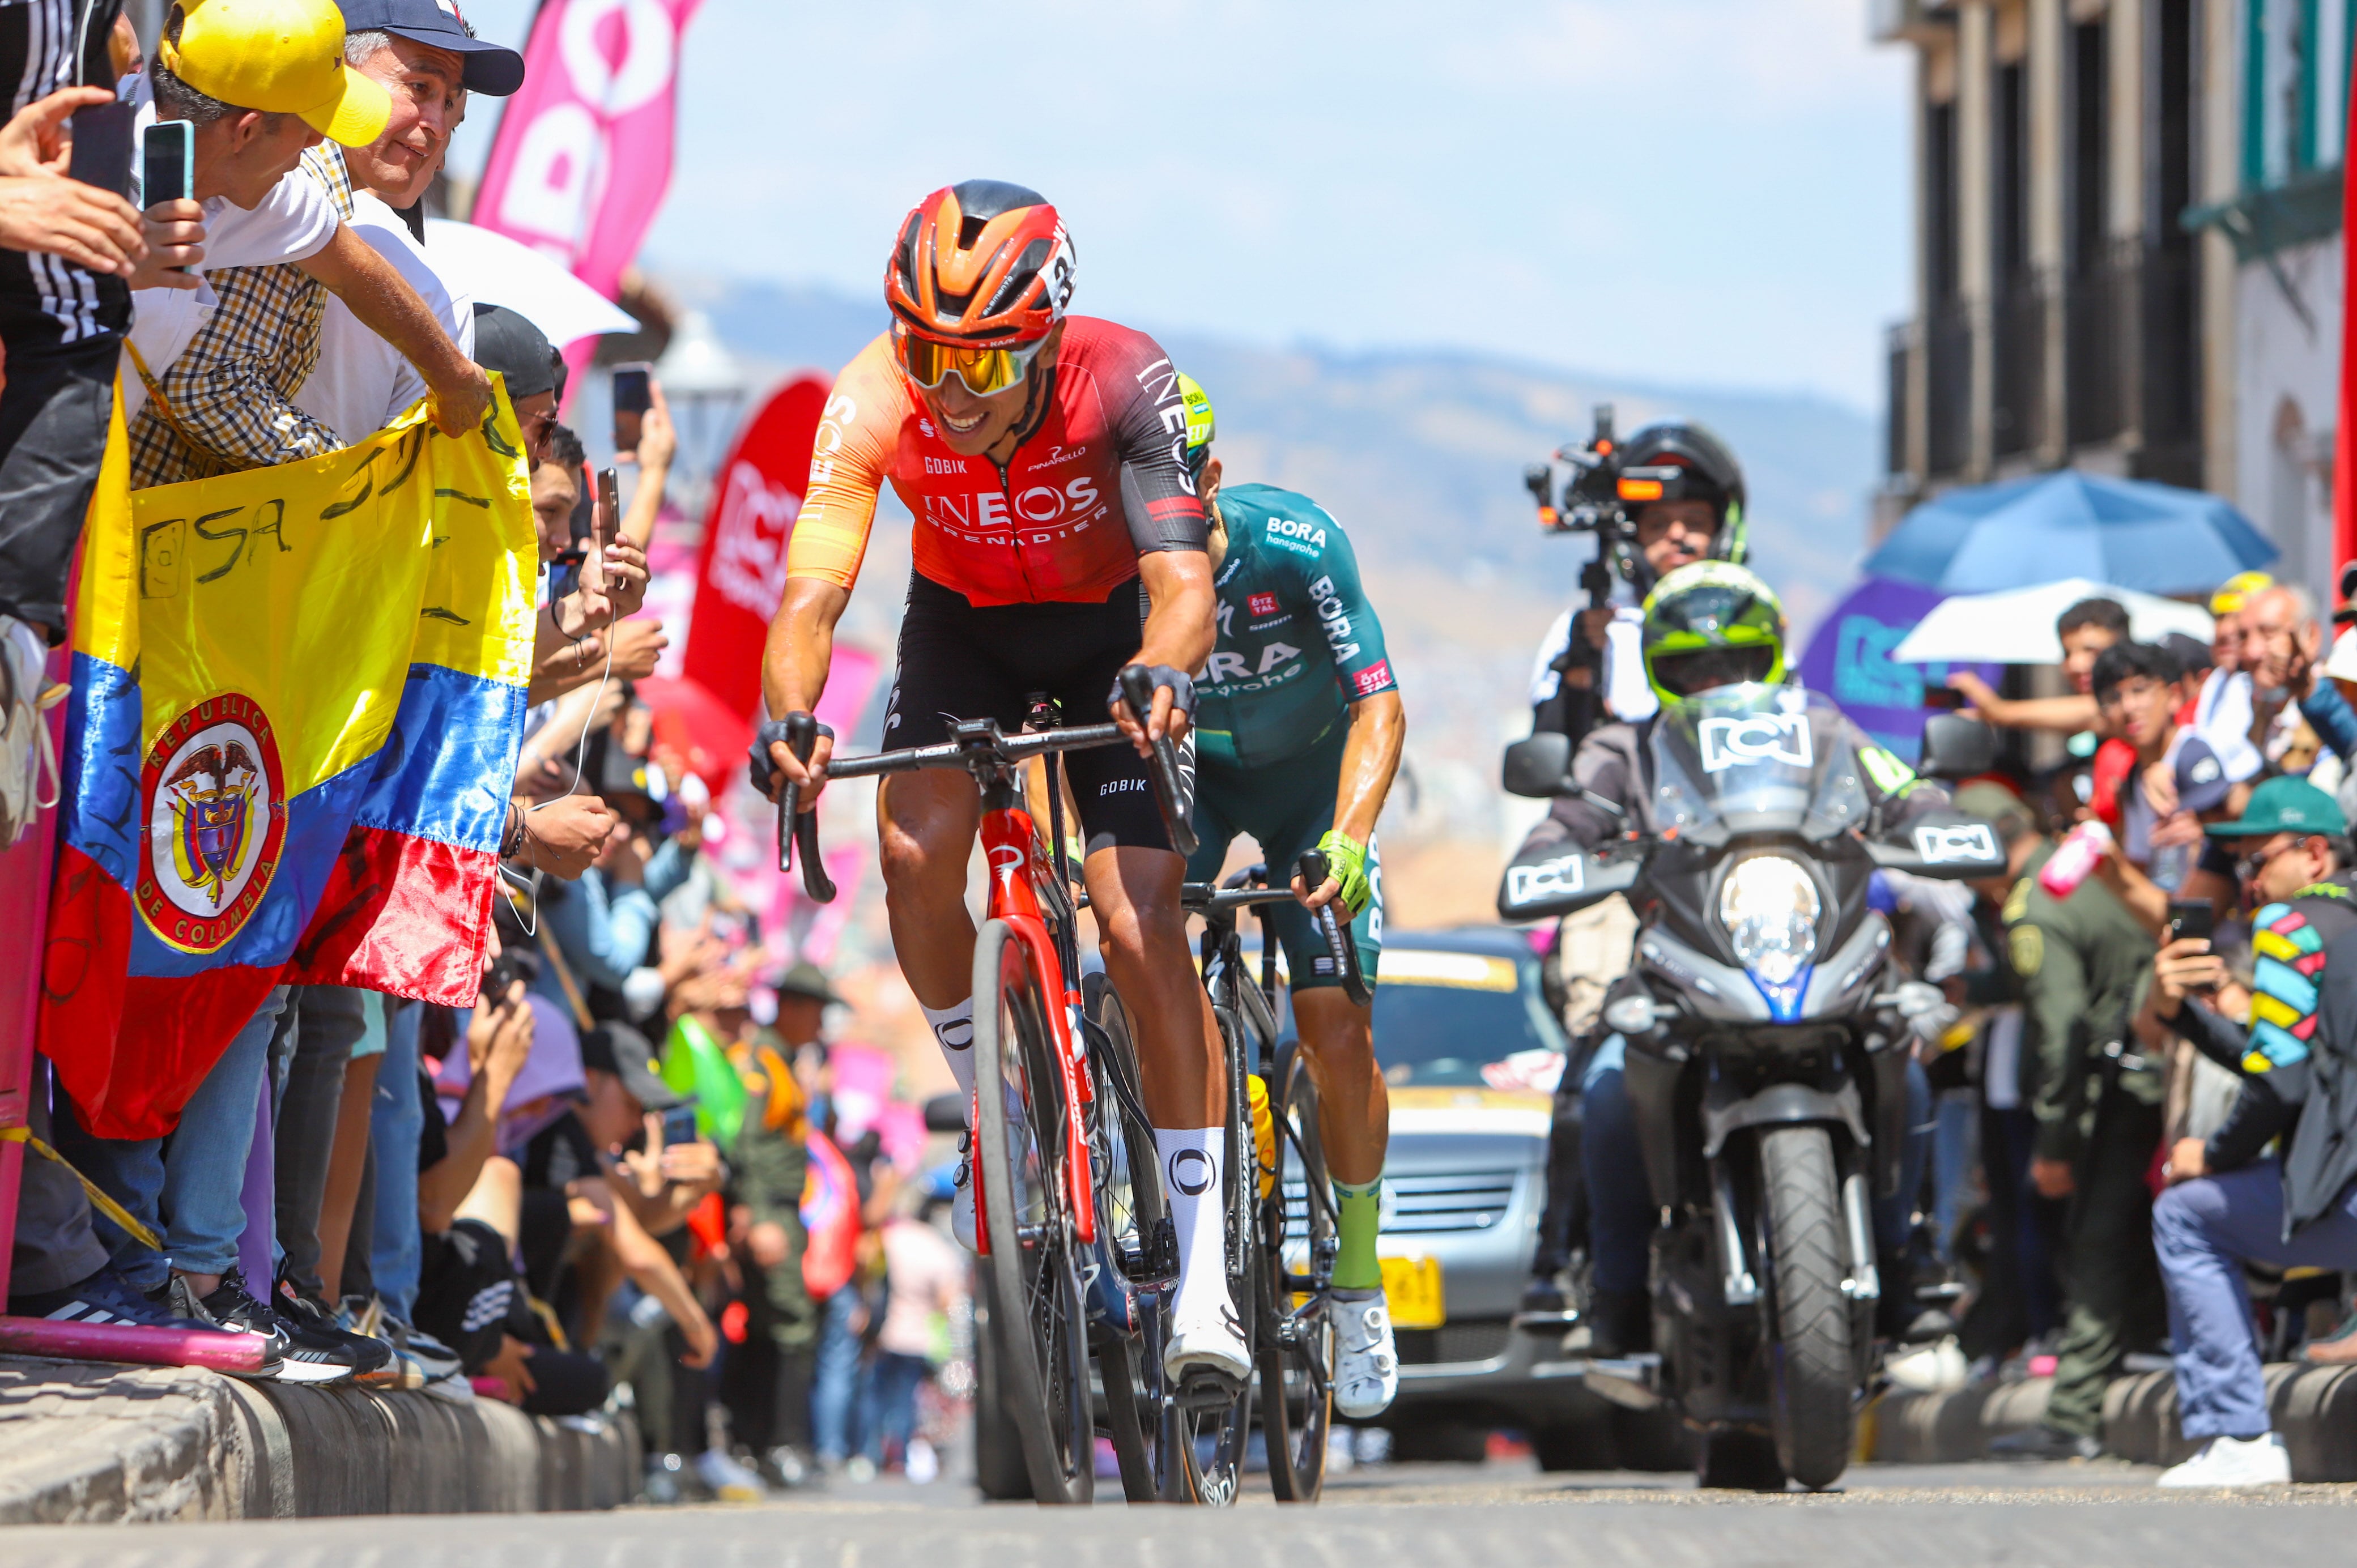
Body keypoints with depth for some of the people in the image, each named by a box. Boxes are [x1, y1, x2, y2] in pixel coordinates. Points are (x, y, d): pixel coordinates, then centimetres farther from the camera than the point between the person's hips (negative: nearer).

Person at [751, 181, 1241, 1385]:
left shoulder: (1123, 383, -34)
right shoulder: (874, 403, -30)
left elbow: (1181, 577, -42)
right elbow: (813, 590, -37)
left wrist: (1161, 676, -64)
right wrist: (787, 719, -56)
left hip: (1108, 632, -2)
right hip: (963, 625, 2)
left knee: (1141, 923, -16)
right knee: (915, 856, -24)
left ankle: (1204, 1276, -13)